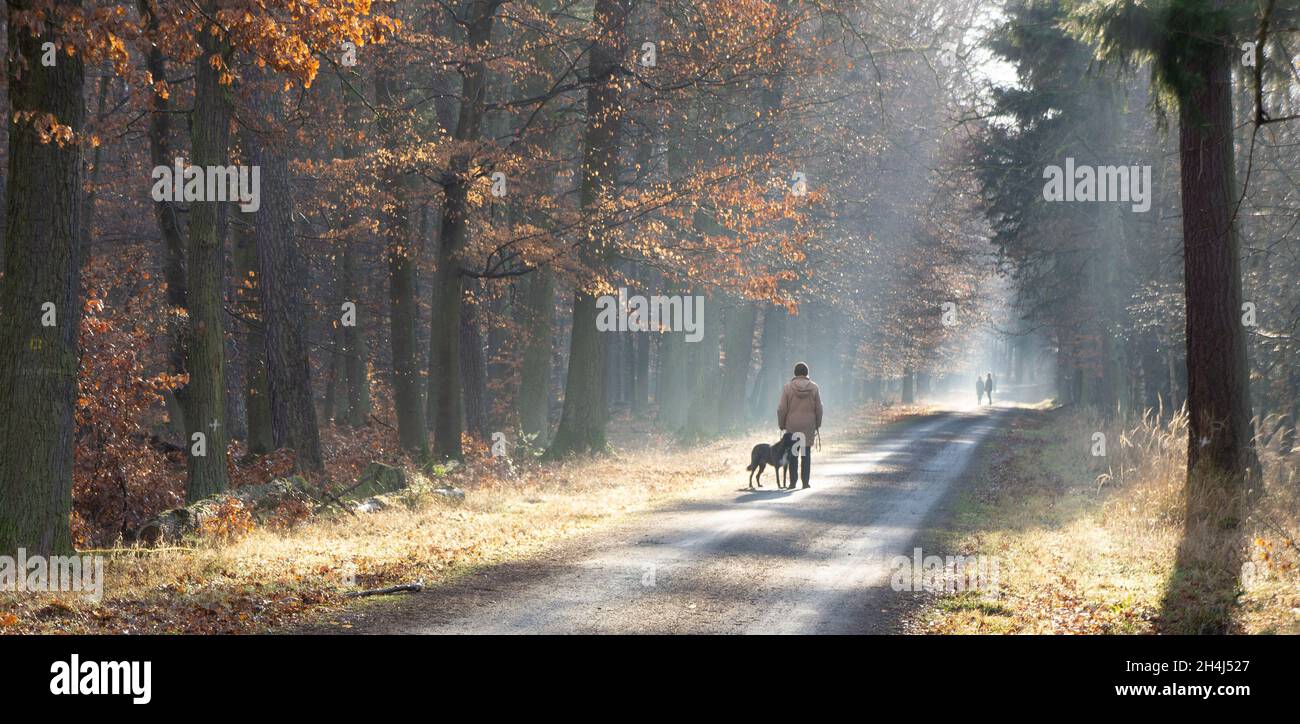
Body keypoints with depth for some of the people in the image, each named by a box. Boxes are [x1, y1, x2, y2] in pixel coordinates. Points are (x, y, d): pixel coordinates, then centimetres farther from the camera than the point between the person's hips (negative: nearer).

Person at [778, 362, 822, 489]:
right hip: (809, 425, 1)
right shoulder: (814, 387, -3)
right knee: (806, 453, 5)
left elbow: (782, 408, -6)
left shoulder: (788, 387, -6)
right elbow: (818, 408, 1)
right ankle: (805, 482, 1)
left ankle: (792, 482, 5)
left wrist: (781, 424, 5)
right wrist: (818, 424, 12)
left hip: (792, 425, -1)